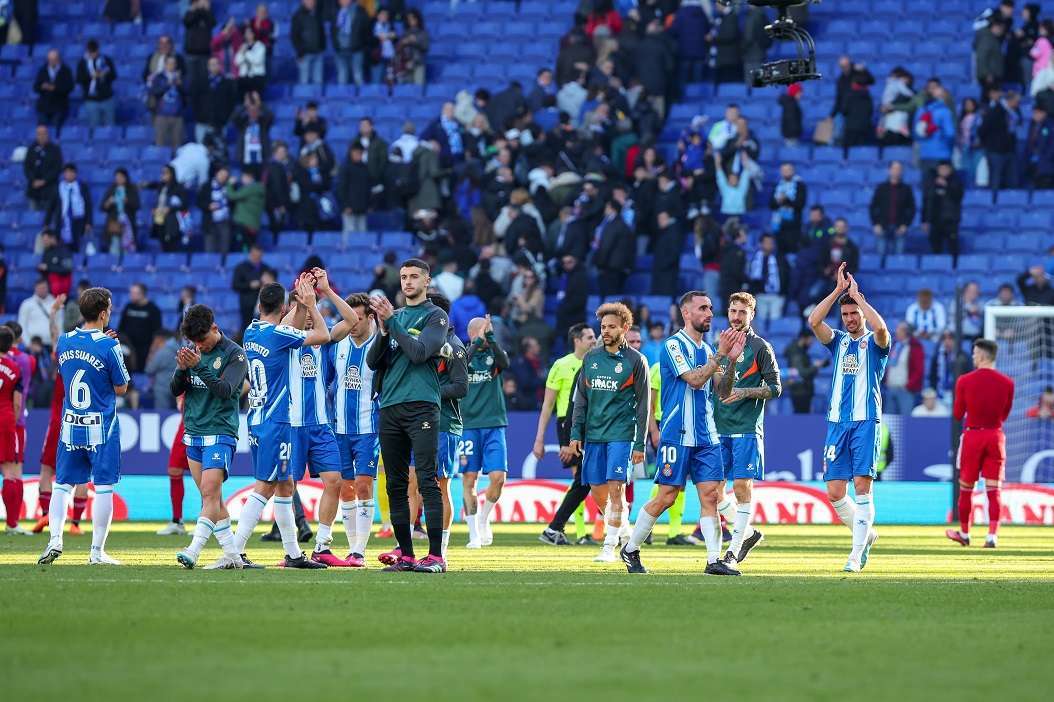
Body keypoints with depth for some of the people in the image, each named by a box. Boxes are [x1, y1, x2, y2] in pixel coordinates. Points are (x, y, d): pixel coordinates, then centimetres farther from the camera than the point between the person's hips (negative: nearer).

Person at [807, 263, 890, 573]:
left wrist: (856, 295, -12)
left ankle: (857, 554, -11)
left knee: (862, 485, -11)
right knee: (834, 492, 0)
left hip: (865, 421, -5)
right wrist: (838, 290, -6)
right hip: (837, 422, 5)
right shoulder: (838, 341, 15)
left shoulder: (874, 343, 4)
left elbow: (880, 327, -21)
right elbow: (814, 320, -2)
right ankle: (866, 533, 22)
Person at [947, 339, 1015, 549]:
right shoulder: (1007, 383, -2)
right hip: (996, 436, 1)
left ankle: (964, 533, 22)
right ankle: (992, 535, -9)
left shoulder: (965, 381, -8)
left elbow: (957, 415, 0)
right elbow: (1005, 414, 8)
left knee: (966, 487, 12)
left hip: (972, 435, -1)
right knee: (994, 488, 1)